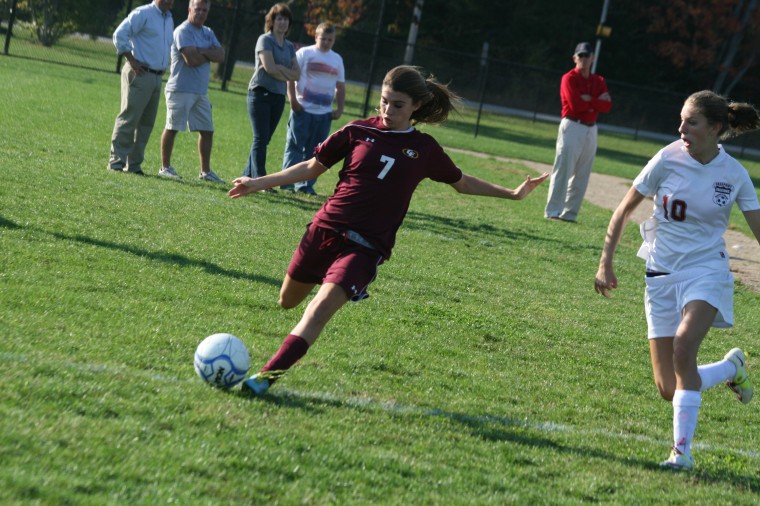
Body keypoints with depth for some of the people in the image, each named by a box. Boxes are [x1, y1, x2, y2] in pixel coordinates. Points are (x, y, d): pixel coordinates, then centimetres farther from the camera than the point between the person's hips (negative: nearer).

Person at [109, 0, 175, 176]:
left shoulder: (169, 19, 17)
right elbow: (120, 34, -15)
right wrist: (132, 60, -17)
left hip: (157, 77, 8)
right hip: (140, 74, -8)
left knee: (146, 123, 8)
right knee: (129, 118, -7)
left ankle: (134, 164, 12)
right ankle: (116, 161, -3)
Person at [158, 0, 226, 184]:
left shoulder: (208, 33, 14)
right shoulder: (183, 31, -11)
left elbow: (221, 55, 0)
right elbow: (191, 60, -22)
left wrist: (201, 51, -14)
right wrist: (210, 55, -5)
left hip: (201, 91, 8)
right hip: (181, 90, -8)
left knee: (207, 130, 8)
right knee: (172, 128, -2)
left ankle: (205, 171, 14)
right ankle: (165, 167, 6)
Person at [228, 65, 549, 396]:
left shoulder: (424, 149, 3)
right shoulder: (358, 132, 1)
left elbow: (462, 183, 19)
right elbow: (312, 168, 7)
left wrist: (512, 194, 15)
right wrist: (260, 183, 1)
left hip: (366, 246, -2)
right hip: (325, 229, 2)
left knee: (320, 310, -22)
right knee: (288, 302, 17)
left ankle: (267, 377, -24)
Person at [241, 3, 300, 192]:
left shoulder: (289, 46, 15)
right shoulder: (265, 40, -4)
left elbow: (297, 73, 6)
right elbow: (269, 67, -16)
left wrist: (279, 69, -10)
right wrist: (287, 75, -3)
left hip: (278, 97, 6)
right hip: (261, 93, -6)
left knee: (264, 139, 7)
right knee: (261, 138, -10)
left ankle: (247, 176, 15)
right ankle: (259, 180, -12)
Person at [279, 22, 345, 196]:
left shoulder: (337, 59, 14)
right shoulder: (304, 53, 1)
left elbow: (340, 86, 18)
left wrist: (339, 109, 7)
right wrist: (293, 100, -13)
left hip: (325, 113, 4)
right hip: (303, 110, -4)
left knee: (313, 151, 4)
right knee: (294, 147, -3)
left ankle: (305, 185, 7)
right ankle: (287, 183, -1)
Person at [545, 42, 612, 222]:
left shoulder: (599, 81, 13)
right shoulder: (569, 78, -4)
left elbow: (607, 106, 1)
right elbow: (575, 104, -17)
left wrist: (588, 100, -12)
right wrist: (597, 101, -8)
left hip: (591, 130, 6)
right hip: (572, 127, -6)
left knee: (582, 174, 5)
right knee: (563, 170, -9)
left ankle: (570, 213, 10)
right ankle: (553, 212, -9)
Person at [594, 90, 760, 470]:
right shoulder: (668, 159, -8)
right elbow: (624, 210, 2)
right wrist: (606, 263, 1)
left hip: (706, 271, -2)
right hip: (662, 274, 2)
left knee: (683, 347, -31)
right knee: (669, 389, -1)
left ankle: (682, 449, -22)